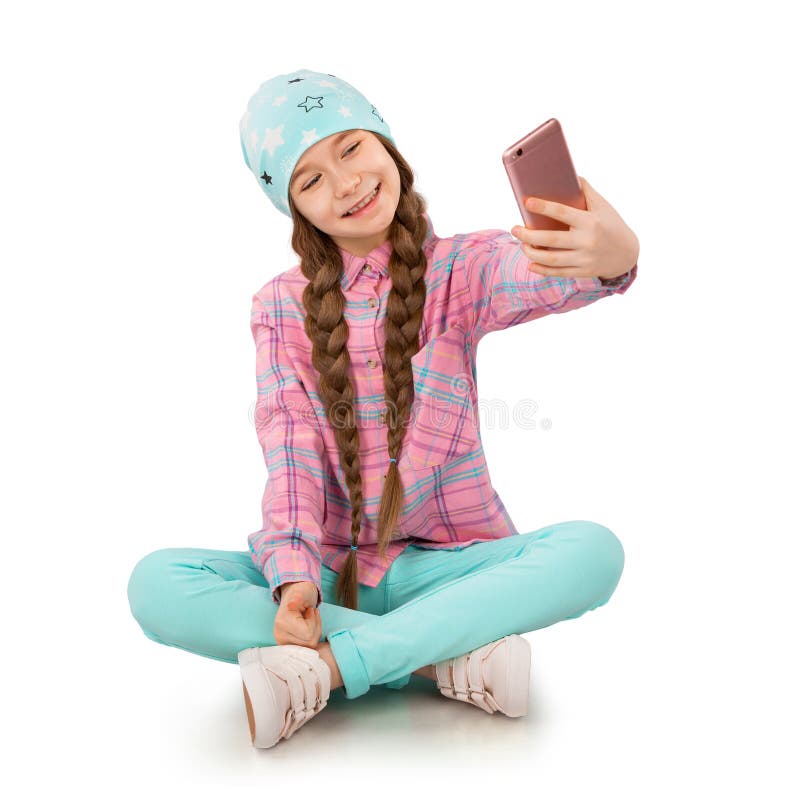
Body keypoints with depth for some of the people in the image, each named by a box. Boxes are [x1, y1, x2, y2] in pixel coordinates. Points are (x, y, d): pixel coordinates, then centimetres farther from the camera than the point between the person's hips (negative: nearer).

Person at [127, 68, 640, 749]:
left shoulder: (459, 269, -1)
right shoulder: (281, 306, 4)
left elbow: (534, 274, -26)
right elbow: (291, 449, -8)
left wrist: (612, 256, -51)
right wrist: (293, 578, -25)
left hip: (447, 561, -1)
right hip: (330, 565, 2)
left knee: (594, 551, -28)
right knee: (156, 584, -23)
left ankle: (325, 669, -26)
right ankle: (448, 657, -23)